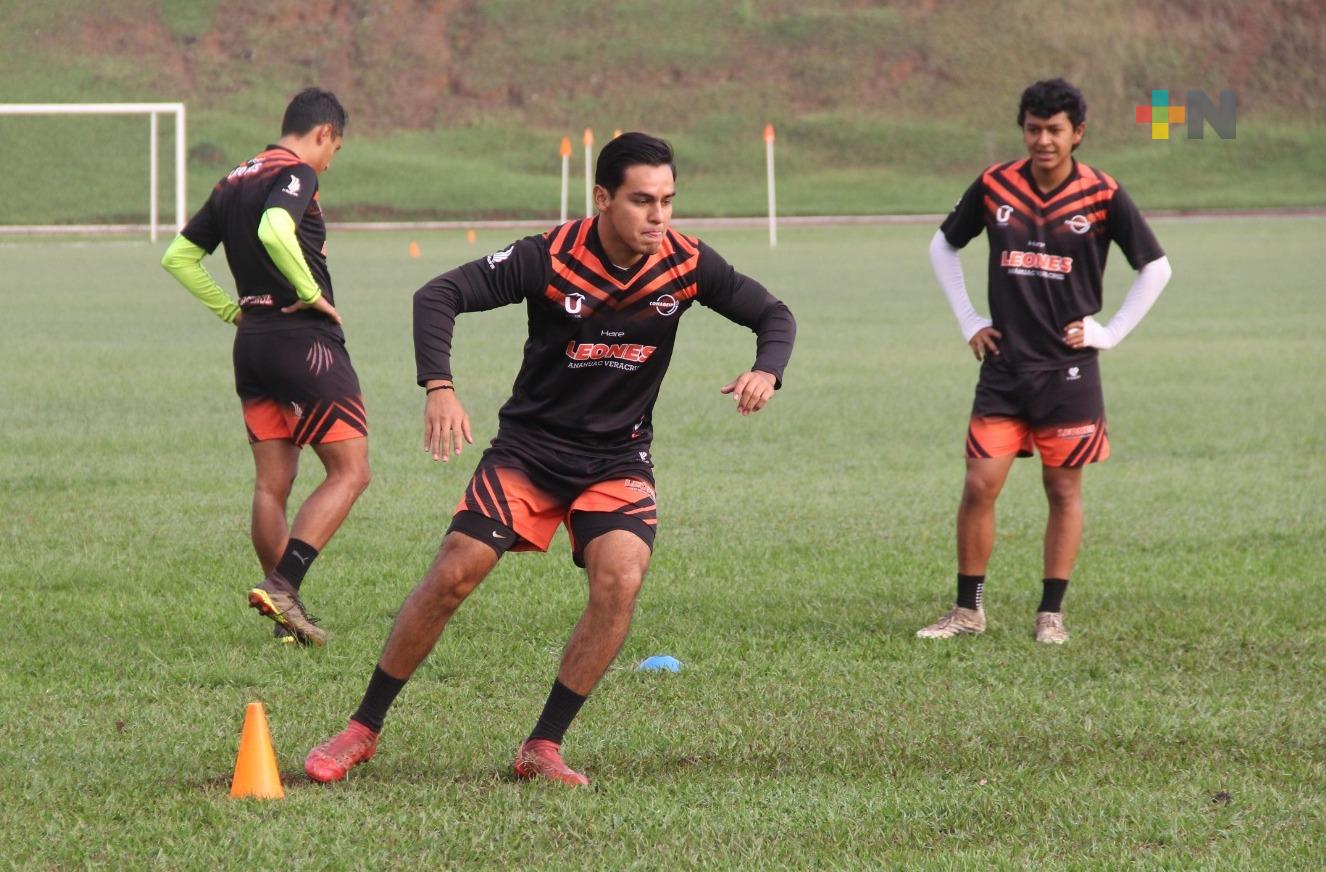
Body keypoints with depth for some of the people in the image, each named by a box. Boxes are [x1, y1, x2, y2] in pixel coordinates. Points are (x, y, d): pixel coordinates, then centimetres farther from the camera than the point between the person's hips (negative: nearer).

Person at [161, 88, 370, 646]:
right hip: (305, 342, -8)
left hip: (251, 343, 8)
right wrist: (312, 292, -18)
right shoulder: (296, 174, -9)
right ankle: (282, 586, -18)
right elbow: (274, 229, -30)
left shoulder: (233, 183, 15)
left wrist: (230, 310, 17)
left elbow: (178, 256, 18)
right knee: (350, 472, -4)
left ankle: (287, 618, 12)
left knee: (271, 484, 10)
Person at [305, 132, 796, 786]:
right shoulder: (550, 259, -19)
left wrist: (766, 372, -22)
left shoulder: (687, 265, -10)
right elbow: (438, 296, -19)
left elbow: (774, 315, 1)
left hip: (618, 459, 2)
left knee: (621, 581, -23)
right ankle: (362, 730, 6)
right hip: (529, 446, -2)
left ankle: (543, 747, -9)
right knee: (453, 577, -11)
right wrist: (439, 388, -34)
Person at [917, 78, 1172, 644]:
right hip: (1003, 364, 1)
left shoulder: (1102, 197, -4)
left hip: (1069, 366, -1)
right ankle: (968, 610, 5)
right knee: (980, 484, -4)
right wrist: (968, 320, 10)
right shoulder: (994, 187, 1)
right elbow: (943, 246, 17)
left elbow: (1156, 267, 5)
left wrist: (1110, 332, 0)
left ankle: (1051, 613, 11)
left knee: (1064, 489, 3)